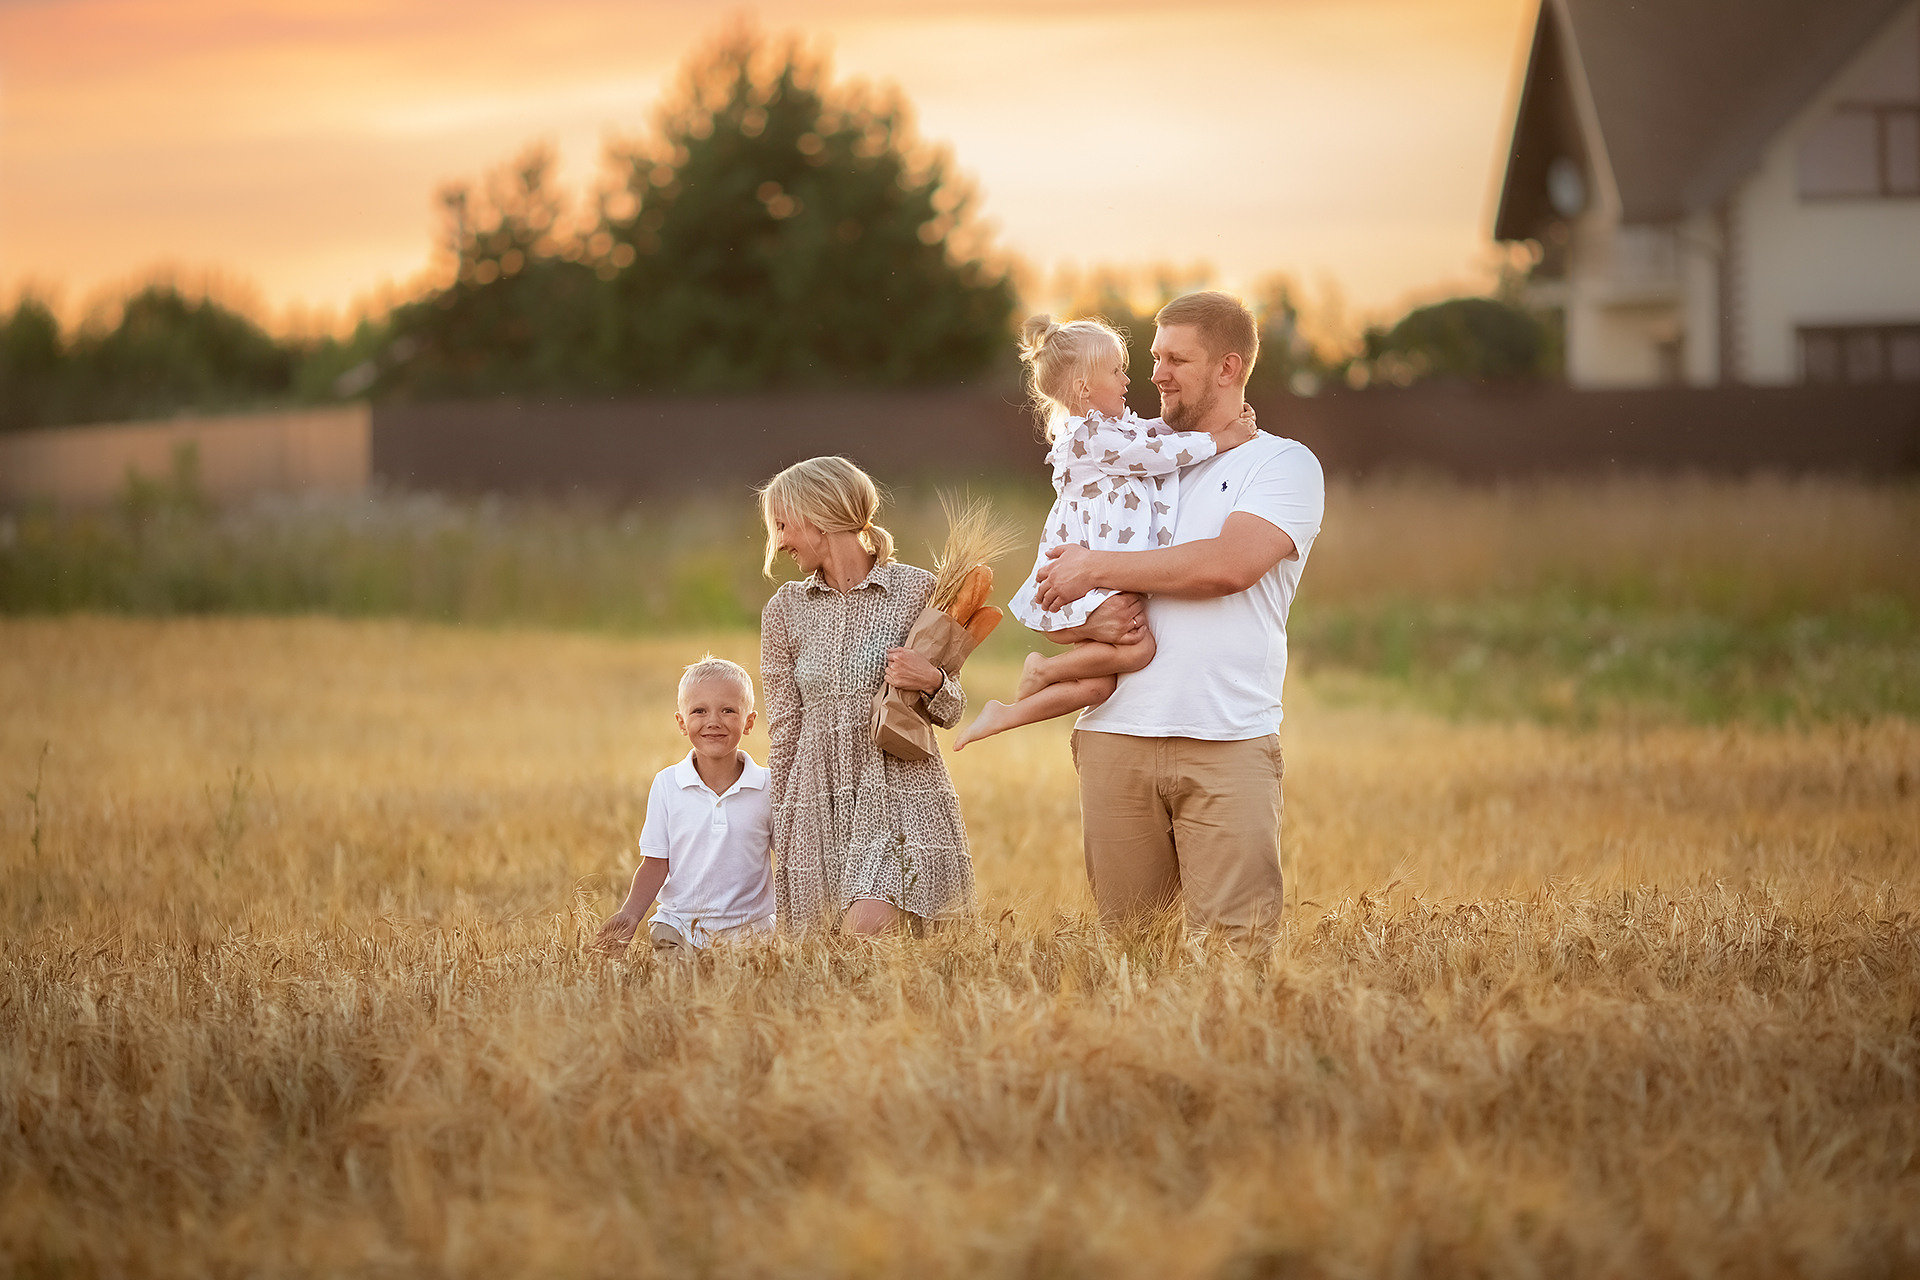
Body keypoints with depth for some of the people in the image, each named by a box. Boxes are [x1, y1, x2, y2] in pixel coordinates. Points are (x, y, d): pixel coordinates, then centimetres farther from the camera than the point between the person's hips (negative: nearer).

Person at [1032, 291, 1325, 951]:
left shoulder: (1285, 465, 4)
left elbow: (1229, 564, -14)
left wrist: (1097, 569, -8)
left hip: (1228, 743, -4)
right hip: (1116, 737, 4)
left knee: (1235, 938, -10)